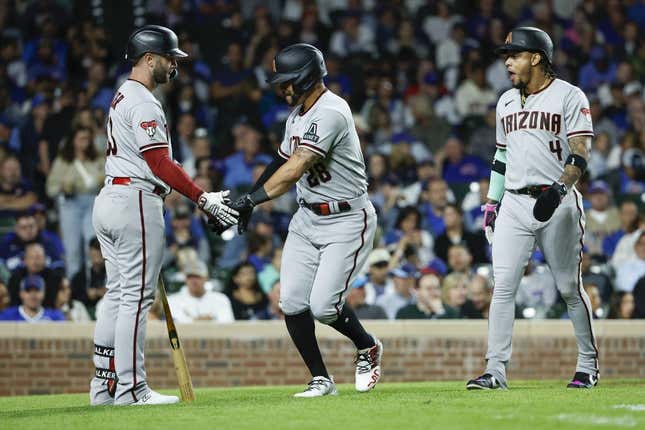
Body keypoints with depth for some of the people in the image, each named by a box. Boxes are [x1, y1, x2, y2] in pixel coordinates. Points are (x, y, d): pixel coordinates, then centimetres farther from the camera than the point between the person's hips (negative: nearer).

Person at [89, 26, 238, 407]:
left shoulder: (122, 97, 19)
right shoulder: (143, 102, -12)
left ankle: (105, 386, 11)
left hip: (109, 200, 10)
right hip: (136, 203, -10)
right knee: (137, 296, -8)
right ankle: (131, 388, -8)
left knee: (117, 294, 11)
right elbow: (160, 164, -20)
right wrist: (204, 200, -21)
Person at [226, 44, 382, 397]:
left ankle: (367, 348, 16)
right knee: (292, 302, -3)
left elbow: (295, 170, -30)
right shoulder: (297, 114, 10)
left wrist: (253, 199, -34)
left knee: (324, 305, -14)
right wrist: (247, 200, 7)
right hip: (307, 219, 9)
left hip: (346, 221, -9)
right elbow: (283, 162, 19)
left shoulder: (330, 113, -22)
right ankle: (321, 380, 7)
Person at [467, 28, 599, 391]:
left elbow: (580, 154, -12)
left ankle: (589, 364, 14)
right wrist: (492, 201, 16)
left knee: (570, 287, 1)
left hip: (558, 204, -5)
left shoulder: (569, 96, -4)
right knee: (503, 287, -5)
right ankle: (496, 370, -7)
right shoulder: (507, 101, 16)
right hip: (514, 204, 5)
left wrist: (560, 188, -27)